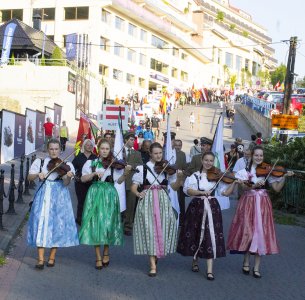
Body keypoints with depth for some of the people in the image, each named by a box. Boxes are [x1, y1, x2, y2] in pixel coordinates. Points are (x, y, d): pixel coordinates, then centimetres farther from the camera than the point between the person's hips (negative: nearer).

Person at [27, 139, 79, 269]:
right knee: (41, 223, -7)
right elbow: (30, 177, 1)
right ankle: (40, 259, -6)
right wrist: (38, 174, -18)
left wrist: (68, 177, -31)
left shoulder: (66, 165, 0)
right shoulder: (39, 162, 5)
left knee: (57, 224, 0)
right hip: (43, 195, 0)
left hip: (59, 197, 0)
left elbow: (65, 183, -10)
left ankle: (52, 257, 14)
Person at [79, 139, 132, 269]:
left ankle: (106, 253, 23)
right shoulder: (90, 163, 4)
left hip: (109, 195, 0)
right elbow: (83, 179, -4)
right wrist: (94, 173, -18)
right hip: (95, 195, 0)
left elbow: (119, 181, -6)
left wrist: (125, 173, -23)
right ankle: (98, 257, 7)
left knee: (108, 223, 1)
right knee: (96, 223, -2)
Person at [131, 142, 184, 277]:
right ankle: (153, 265, -10)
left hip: (163, 202, 2)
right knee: (150, 230, -9)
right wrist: (138, 193, -21)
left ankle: (157, 255, 24)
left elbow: (175, 187, 0)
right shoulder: (143, 168, 2)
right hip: (147, 202, -2)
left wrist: (179, 178, -19)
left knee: (162, 229, -1)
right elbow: (133, 187, 0)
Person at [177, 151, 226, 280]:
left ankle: (209, 270, -3)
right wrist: (202, 192, -29)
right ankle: (195, 260, 34)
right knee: (196, 234, 9)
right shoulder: (195, 175, -2)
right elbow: (188, 190, -17)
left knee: (211, 236, -5)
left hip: (212, 207, 1)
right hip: (197, 207, -1)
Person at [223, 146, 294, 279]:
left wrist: (284, 177, -15)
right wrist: (255, 185, -29)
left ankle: (256, 267, 6)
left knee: (260, 232, -2)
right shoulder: (245, 171, 2)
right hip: (248, 203, -1)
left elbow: (277, 188, -2)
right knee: (247, 231, -3)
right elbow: (245, 187, -12)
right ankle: (246, 262, 18)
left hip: (262, 204, 1)